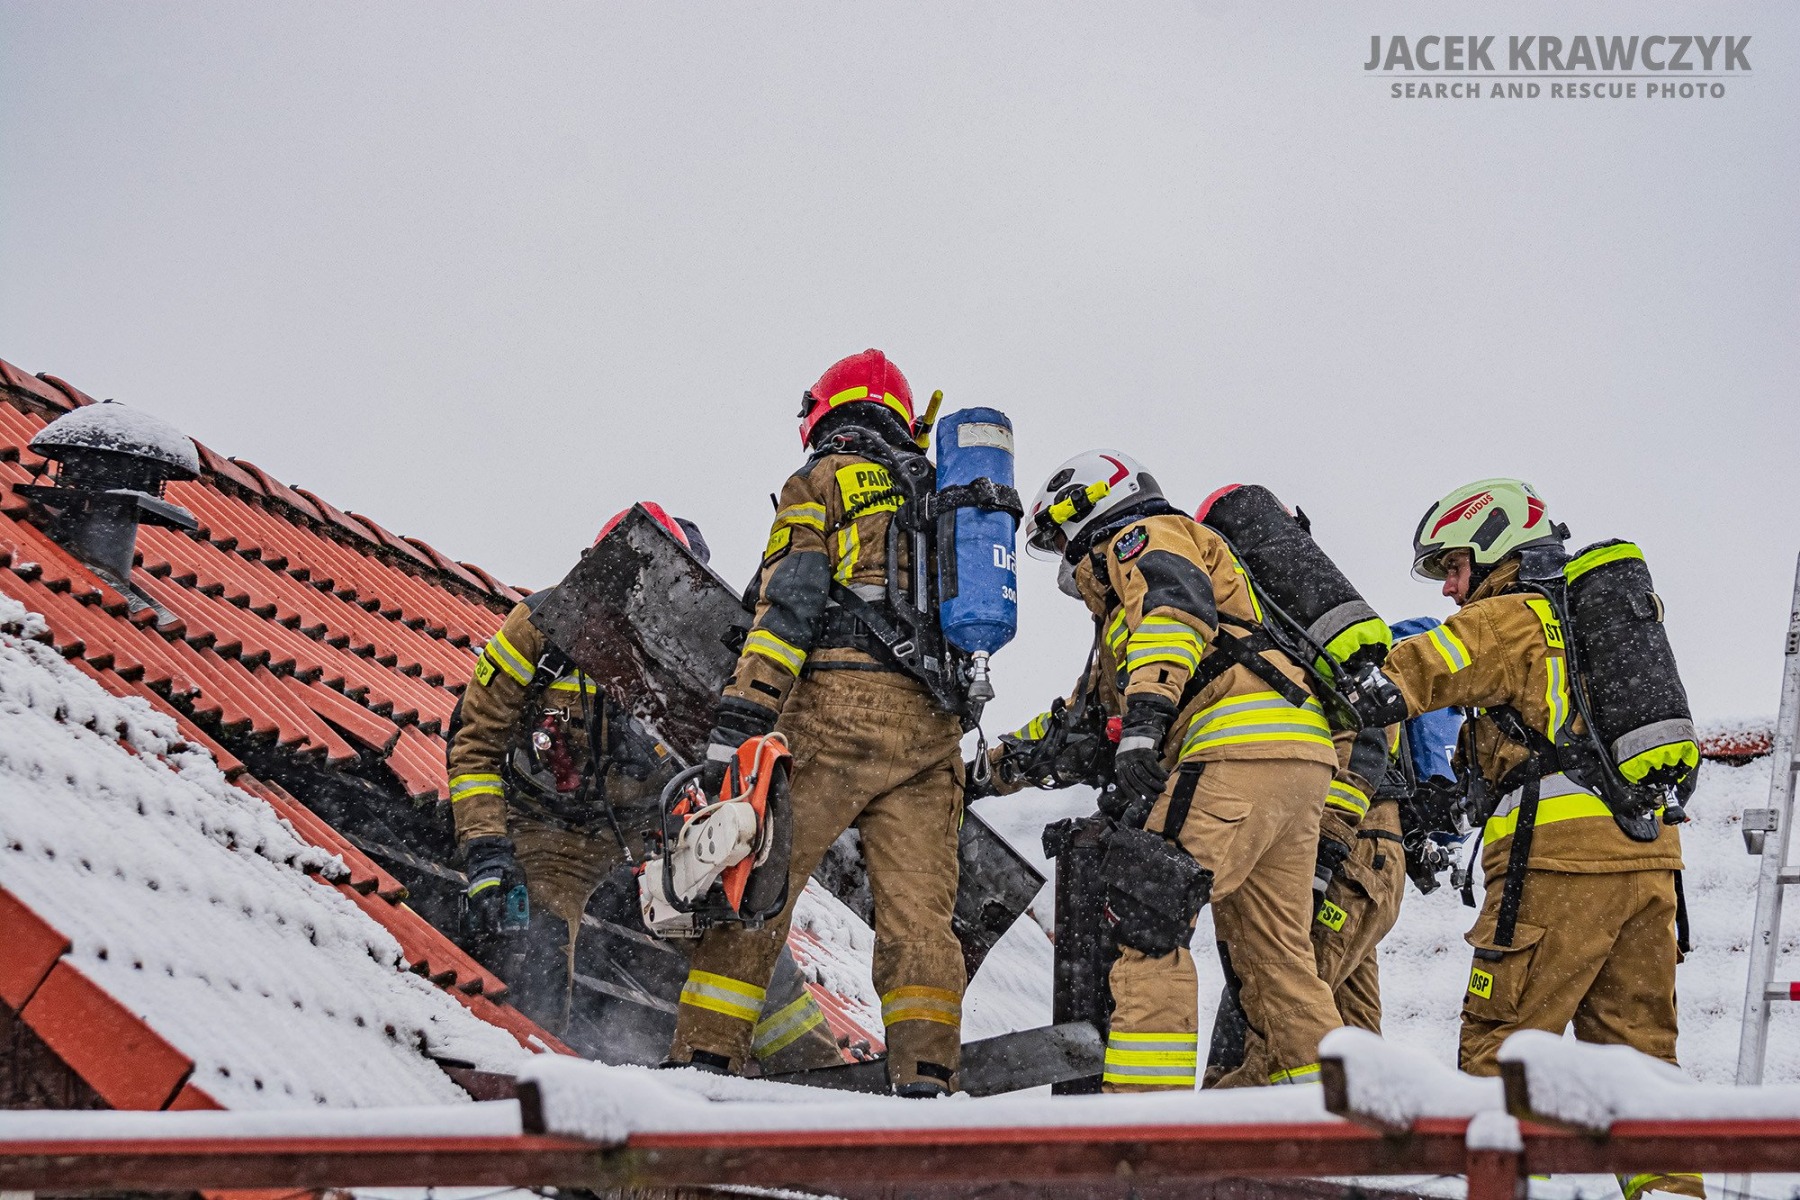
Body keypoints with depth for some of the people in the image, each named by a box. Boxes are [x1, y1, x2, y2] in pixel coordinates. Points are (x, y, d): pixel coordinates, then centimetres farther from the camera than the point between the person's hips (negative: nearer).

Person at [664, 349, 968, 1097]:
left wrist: (736, 724, -12)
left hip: (837, 707, -5)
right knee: (917, 908, 4)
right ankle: (926, 1075, -3)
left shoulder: (821, 484, 6)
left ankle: (706, 1055, -4)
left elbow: (787, 606, -8)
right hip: (932, 728, 5)